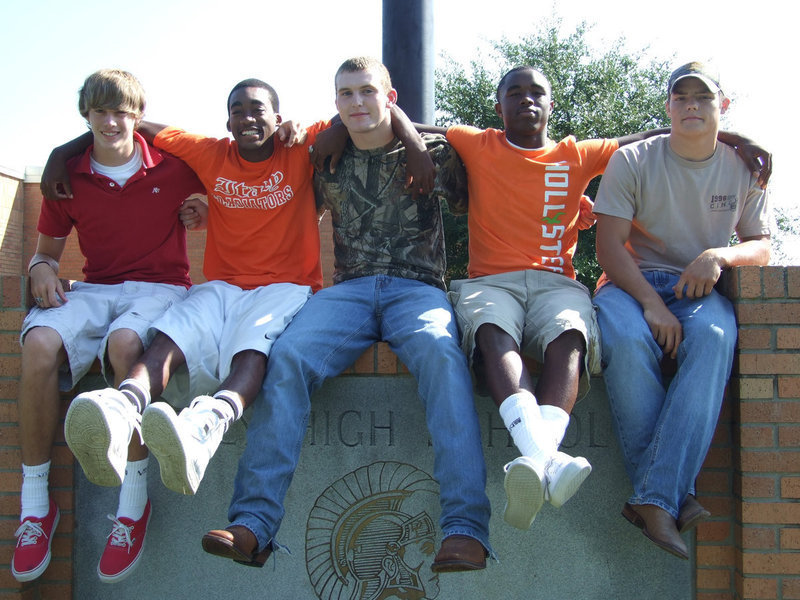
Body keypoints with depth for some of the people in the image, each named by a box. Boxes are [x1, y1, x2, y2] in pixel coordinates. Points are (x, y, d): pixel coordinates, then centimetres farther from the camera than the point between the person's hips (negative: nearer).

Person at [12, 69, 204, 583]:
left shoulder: (173, 167, 3)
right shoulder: (69, 177, 9)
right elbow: (47, 248, 18)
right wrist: (42, 266, -5)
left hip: (160, 286, -2)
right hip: (94, 290, 3)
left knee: (125, 342, -40)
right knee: (40, 343, -32)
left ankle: (134, 503, -27)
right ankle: (35, 506, -20)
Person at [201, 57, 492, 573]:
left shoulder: (433, 151, 13)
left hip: (417, 287, -2)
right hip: (349, 290, 2)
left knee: (441, 354, -38)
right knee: (288, 356, -30)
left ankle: (466, 527, -44)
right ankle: (253, 523, -35)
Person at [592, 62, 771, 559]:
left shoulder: (744, 168, 11)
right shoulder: (633, 161, 2)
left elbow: (762, 246, 10)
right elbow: (610, 244, -6)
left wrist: (720, 256, -14)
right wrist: (651, 303, -21)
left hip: (701, 288, 2)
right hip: (633, 281, -1)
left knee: (713, 336, -36)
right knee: (627, 340, -38)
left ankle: (655, 499, -40)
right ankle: (673, 496, -31)